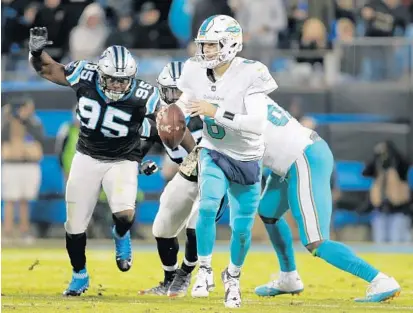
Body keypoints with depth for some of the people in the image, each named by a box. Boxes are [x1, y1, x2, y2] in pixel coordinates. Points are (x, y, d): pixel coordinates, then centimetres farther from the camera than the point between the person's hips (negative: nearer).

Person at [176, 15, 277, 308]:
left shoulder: (250, 75, -25)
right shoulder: (197, 72, -11)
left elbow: (257, 124, -34)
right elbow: (185, 103, 10)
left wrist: (216, 112, -39)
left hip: (246, 161, -2)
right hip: (214, 153, 2)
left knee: (242, 228, 6)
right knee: (208, 207, -24)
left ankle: (233, 277, 35)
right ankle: (205, 272, -7)